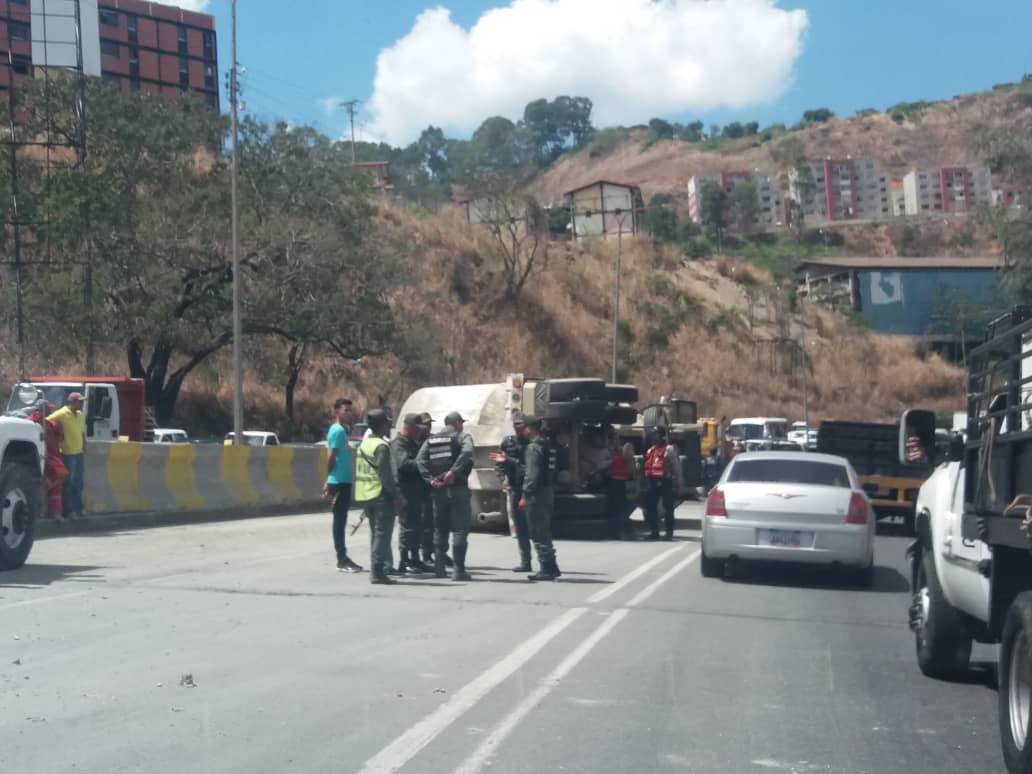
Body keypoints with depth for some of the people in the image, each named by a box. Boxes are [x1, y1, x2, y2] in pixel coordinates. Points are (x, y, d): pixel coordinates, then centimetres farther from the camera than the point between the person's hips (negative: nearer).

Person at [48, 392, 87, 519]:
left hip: (79, 453, 8)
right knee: (68, 483, -3)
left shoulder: (81, 415, 14)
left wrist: (84, 447, 17)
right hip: (68, 453, -8)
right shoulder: (62, 414, -11)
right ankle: (67, 510, 1)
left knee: (78, 481, 13)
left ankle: (78, 508, 22)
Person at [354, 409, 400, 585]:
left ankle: (375, 571, 15)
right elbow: (385, 474, -18)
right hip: (380, 495, -9)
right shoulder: (381, 446, -13)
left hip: (364, 495, 9)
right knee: (382, 533, -6)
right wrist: (396, 495, -15)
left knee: (376, 533, 15)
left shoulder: (363, 444, 14)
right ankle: (377, 572, -9)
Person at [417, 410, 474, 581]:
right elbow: (467, 452, -24)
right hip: (457, 488, -5)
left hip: (438, 489, 5)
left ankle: (439, 567, 14)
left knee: (440, 529, 15)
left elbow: (420, 459, -3)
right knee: (460, 529, 0)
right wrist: (453, 471, -23)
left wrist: (430, 478, -7)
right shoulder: (462, 437, -2)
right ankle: (459, 570, -5)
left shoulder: (431, 440, 11)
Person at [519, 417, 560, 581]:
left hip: (537, 493, -9)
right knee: (544, 532, 17)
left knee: (538, 533, -5)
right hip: (549, 492, 9)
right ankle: (551, 567, 21)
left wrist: (525, 496, -20)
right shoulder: (550, 445, 14)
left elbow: (533, 474, -21)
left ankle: (547, 569, -5)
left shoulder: (534, 447, -14)